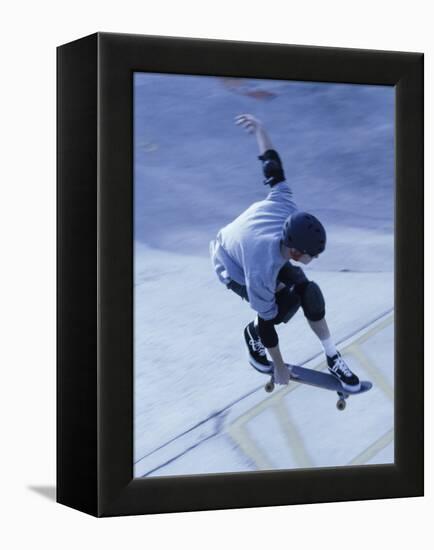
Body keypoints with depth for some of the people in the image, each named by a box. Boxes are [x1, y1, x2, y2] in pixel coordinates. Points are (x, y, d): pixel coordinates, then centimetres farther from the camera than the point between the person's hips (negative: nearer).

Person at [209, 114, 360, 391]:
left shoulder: (288, 210, -34)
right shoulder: (262, 273, -44)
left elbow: (274, 169, -20)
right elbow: (268, 318, -30)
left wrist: (260, 129, -3)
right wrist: (279, 367, -16)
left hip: (249, 245, 6)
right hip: (232, 267, -6)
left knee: (307, 292, -11)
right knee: (284, 306, -24)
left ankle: (333, 358, 7)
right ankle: (253, 334, 10)